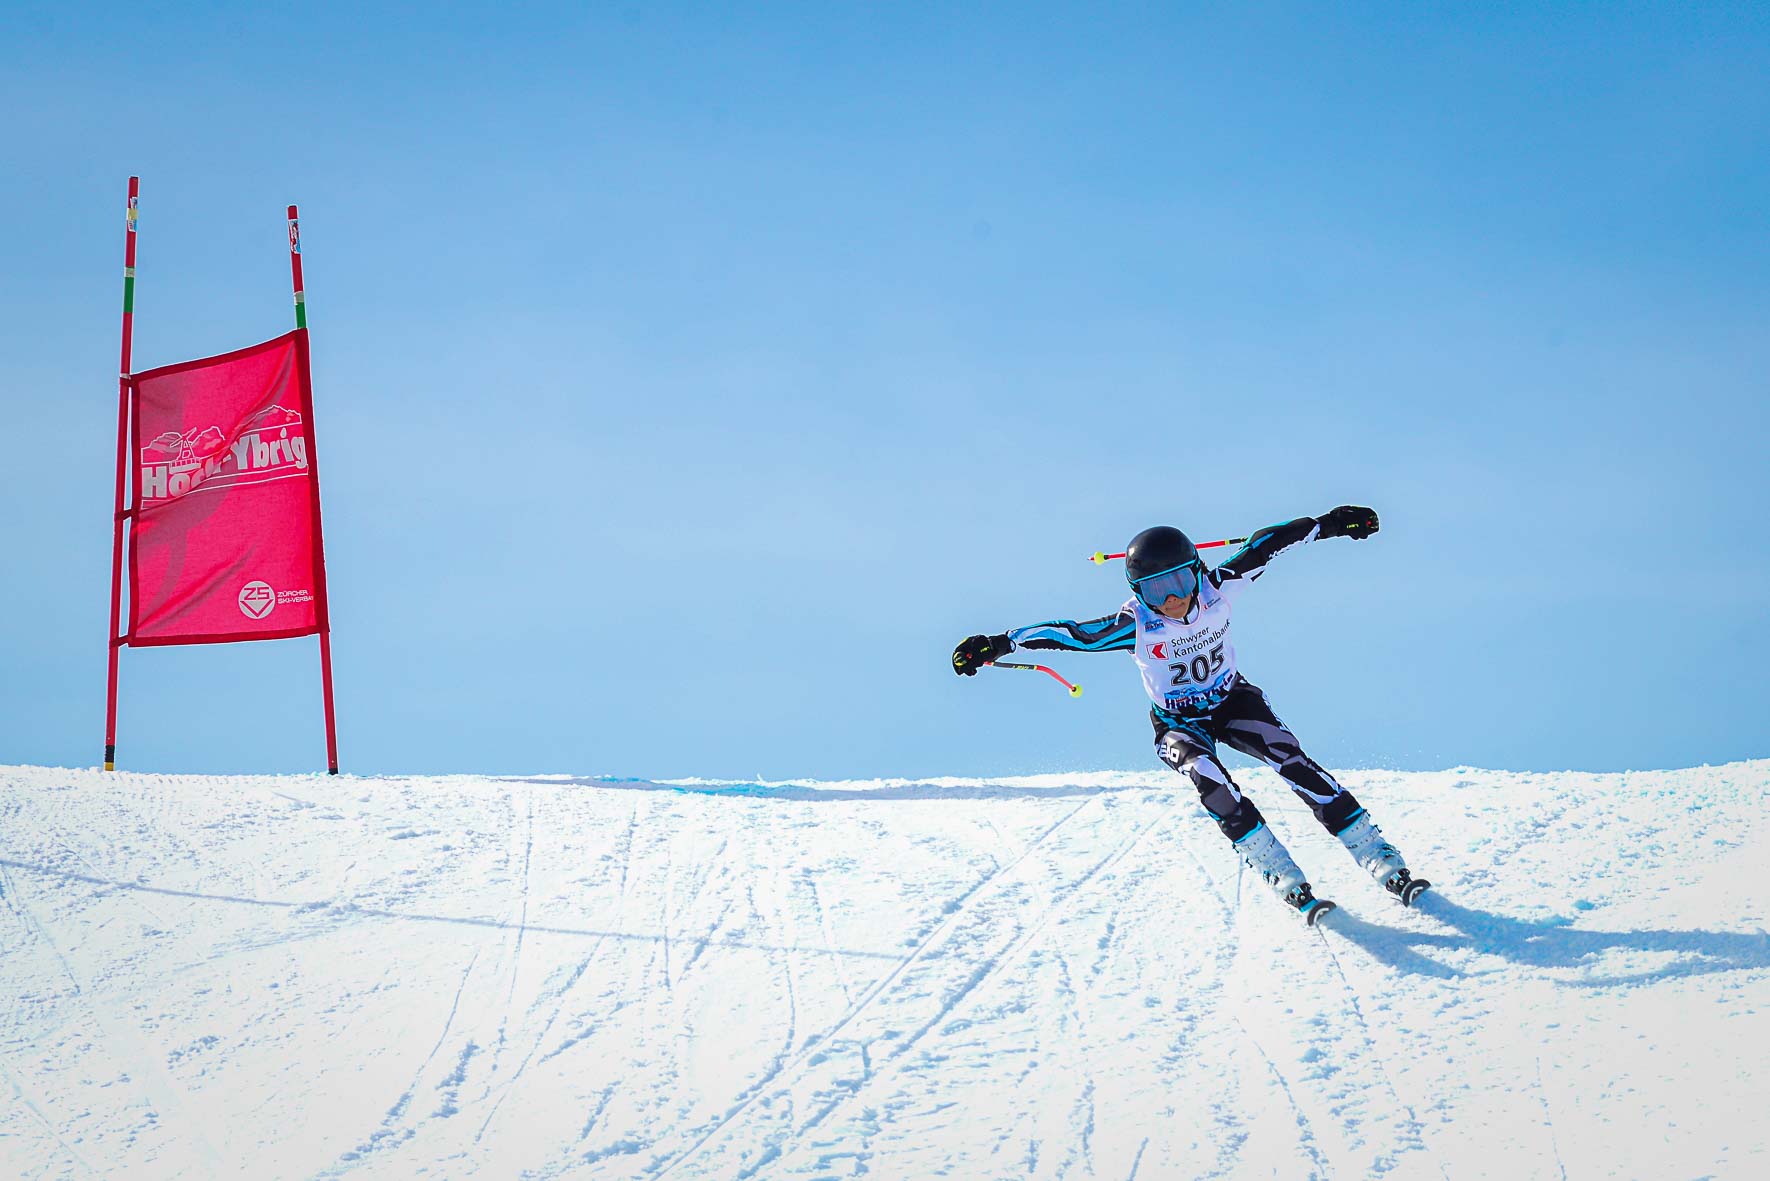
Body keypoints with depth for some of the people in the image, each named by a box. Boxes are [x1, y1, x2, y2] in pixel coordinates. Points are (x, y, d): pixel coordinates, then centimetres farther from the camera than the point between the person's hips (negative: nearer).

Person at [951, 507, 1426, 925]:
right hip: (1177, 723, -1)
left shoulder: (1217, 589, -20)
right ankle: (1286, 880, -26)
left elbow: (1265, 545, -11)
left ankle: (1381, 860, -19)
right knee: (1210, 782, -31)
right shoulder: (1135, 626, -25)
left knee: (1291, 759, -21)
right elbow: (1068, 632, -24)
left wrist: (1326, 524, -4)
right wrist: (995, 645, -29)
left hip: (1231, 700, 2)